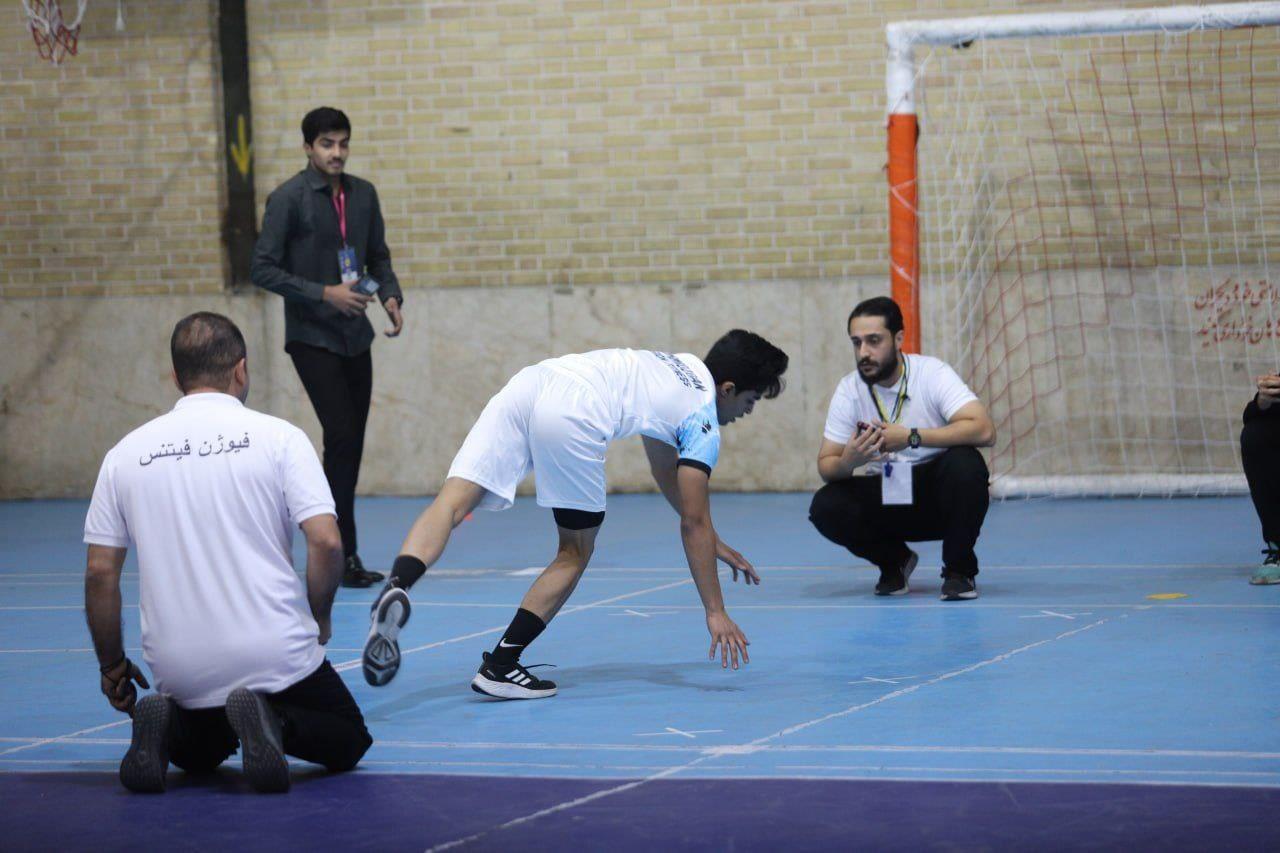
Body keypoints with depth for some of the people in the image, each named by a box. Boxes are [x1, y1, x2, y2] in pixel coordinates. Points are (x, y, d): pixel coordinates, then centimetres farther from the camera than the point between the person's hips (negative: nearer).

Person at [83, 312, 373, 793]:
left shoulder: (126, 454, 5)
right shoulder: (278, 437, -3)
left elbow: (100, 573, 3)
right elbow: (326, 542, -11)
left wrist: (112, 665, 16)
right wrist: (317, 619, 8)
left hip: (180, 672, 3)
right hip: (275, 657, -3)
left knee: (195, 754, 32)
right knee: (346, 741, 20)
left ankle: (163, 729, -4)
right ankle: (276, 723, -13)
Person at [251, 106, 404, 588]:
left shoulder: (363, 195, 7)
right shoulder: (288, 199, -9)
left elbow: (378, 256, 18)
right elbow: (263, 269, -11)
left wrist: (391, 296, -2)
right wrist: (325, 294, -19)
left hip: (355, 336, 6)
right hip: (311, 337, -6)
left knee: (352, 445, 6)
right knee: (341, 437, -15)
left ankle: (336, 555, 15)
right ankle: (344, 555, -10)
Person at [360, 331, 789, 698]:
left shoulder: (683, 369, 37)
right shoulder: (704, 422, 13)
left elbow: (666, 475, 49)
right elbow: (693, 524, 11)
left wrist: (713, 543, 54)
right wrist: (715, 612, 16)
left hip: (528, 383, 7)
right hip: (571, 417, -7)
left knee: (451, 503, -10)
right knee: (576, 551, 13)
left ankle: (396, 589, -38)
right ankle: (499, 667, 6)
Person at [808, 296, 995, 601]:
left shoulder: (932, 373, -17)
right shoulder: (849, 390, -7)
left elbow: (984, 430, -30)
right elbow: (826, 465, -8)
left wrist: (911, 437, -34)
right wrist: (847, 463, -33)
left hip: (939, 496, -3)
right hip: (885, 501, 3)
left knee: (965, 464, -34)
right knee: (825, 507, -23)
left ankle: (959, 570, -12)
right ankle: (895, 561, 6)